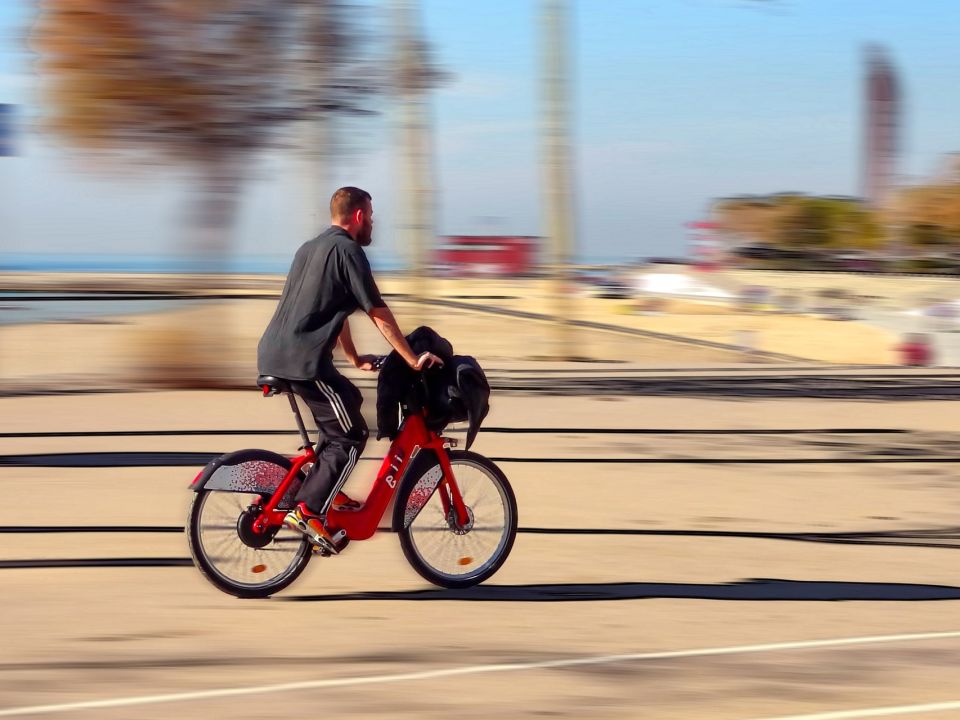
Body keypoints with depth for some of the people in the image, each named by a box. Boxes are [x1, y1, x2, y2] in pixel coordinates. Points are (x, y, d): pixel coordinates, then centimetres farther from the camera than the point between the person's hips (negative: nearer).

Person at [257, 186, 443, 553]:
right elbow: (380, 314, -7)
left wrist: (355, 358, 35)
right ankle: (307, 511, -12)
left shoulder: (312, 247, 23)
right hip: (302, 359, -9)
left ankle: (324, 493, 24)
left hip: (273, 353, 9)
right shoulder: (348, 250, -7)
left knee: (348, 401, 25)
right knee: (350, 436, -2)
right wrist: (413, 360, -1)